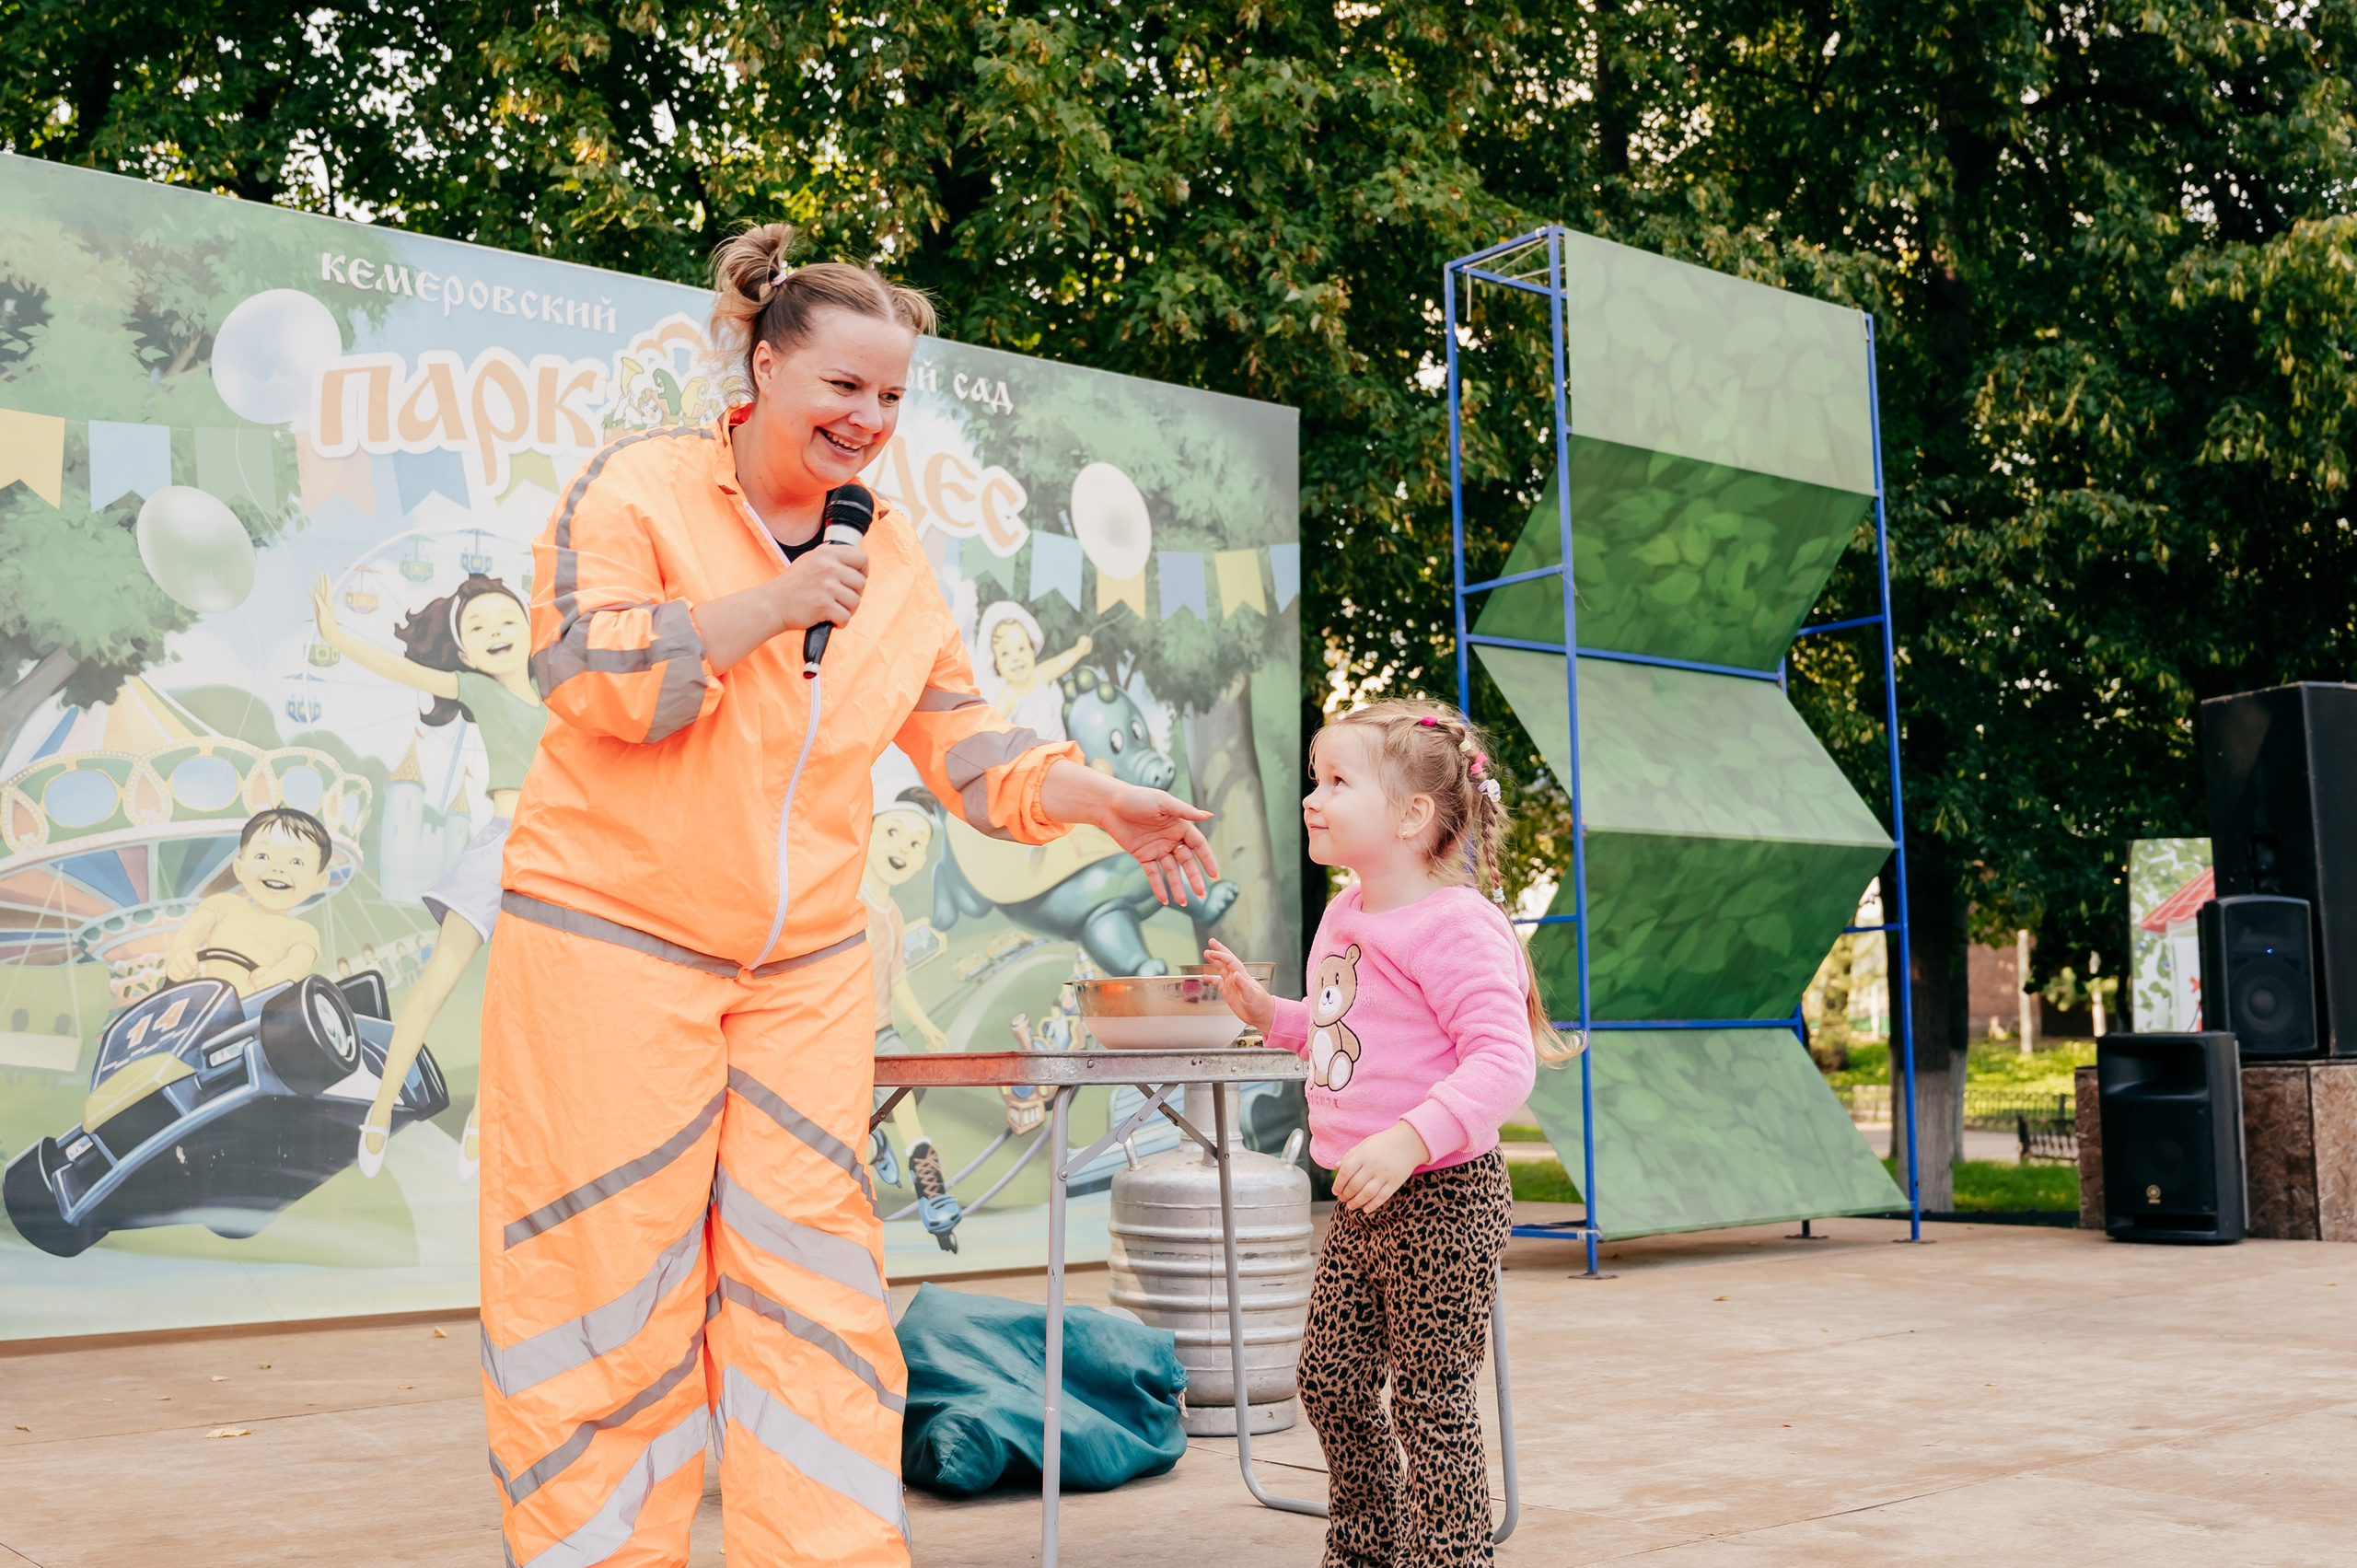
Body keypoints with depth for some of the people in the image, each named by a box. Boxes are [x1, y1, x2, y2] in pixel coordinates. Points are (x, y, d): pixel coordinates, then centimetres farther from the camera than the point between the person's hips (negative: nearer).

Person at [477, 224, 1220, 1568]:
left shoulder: (896, 559, 11)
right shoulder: (640, 485, -4)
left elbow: (965, 743, 11)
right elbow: (582, 670, -15)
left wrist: (1097, 800, -4)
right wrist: (767, 608, -18)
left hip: (806, 968, 5)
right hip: (611, 939, -4)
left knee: (814, 1284, 5)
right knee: (607, 1285, 1)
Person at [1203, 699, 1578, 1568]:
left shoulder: (1455, 926, -19)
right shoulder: (1345, 918, 11)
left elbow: (1504, 1060, -26)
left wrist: (1410, 1139, -36)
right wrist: (1269, 1012, 14)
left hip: (1442, 1200, -9)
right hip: (1362, 1205, 9)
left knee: (1428, 1399, 2)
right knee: (1331, 1380, 16)